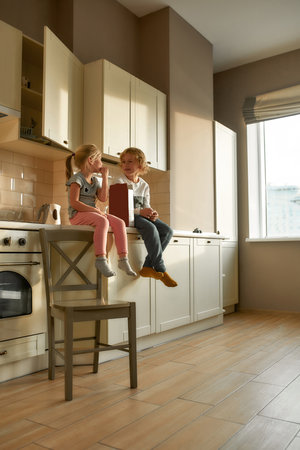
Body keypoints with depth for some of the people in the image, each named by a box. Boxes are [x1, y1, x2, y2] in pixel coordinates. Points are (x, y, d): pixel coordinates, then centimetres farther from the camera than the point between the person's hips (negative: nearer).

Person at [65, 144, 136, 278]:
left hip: (92, 212, 8)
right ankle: (101, 259, -38)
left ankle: (123, 259, -16)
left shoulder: (95, 180, 20)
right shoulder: (77, 179, -5)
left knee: (119, 222, -14)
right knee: (102, 221, -36)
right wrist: (95, 210, -21)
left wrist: (105, 177, 7)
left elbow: (103, 198, 5)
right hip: (77, 214, -7)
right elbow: (74, 203, -15)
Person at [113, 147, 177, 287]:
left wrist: (152, 213, -11)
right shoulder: (119, 182, -2)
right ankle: (161, 270, -25)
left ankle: (148, 266, -15)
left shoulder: (144, 185, 16)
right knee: (150, 228, -33)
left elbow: (146, 205, 14)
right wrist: (139, 211, -21)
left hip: (142, 216, 7)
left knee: (167, 230, -15)